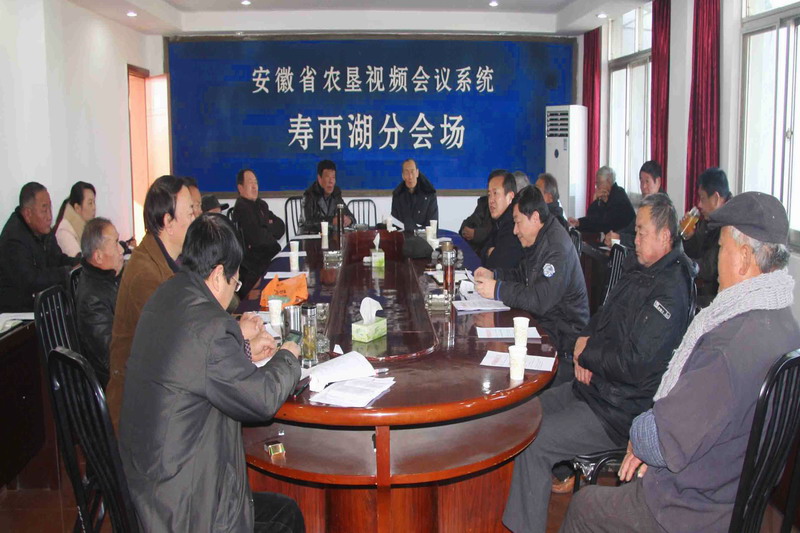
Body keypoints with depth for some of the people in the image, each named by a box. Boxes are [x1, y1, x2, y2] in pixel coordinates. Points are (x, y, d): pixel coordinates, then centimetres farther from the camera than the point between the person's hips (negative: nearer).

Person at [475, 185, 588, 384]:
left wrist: (498, 289, -22)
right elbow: (523, 274, 23)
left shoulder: (557, 248, -22)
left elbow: (539, 300, -29)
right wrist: (493, 274, 7)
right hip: (543, 322, 9)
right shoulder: (540, 240, 10)